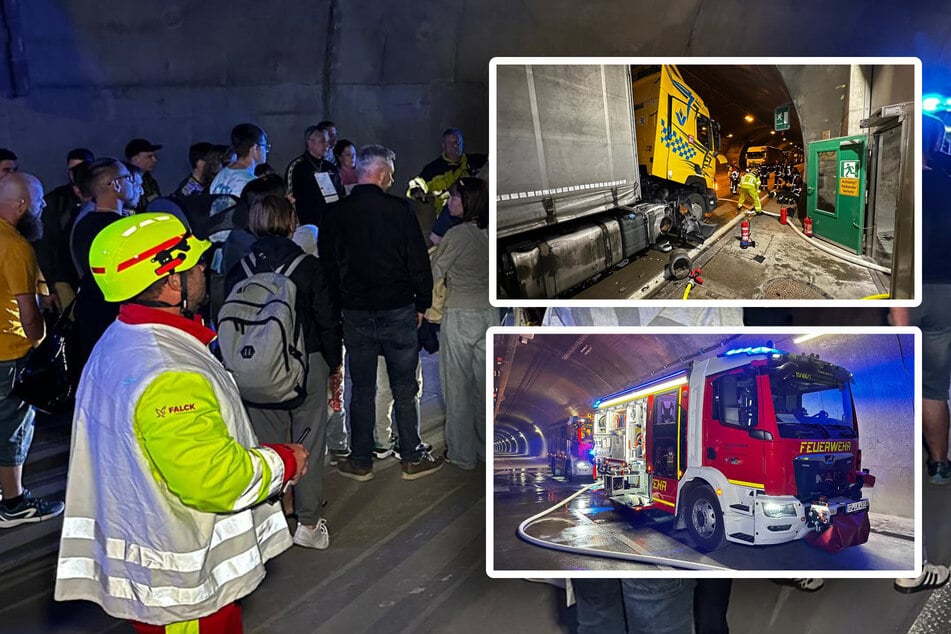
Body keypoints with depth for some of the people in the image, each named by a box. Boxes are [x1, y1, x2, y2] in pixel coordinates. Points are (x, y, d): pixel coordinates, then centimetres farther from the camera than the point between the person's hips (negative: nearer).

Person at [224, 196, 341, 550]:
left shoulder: (239, 271, -1)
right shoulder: (308, 266, -7)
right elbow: (326, 320, -4)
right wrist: (334, 363, 8)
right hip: (306, 364, -2)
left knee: (266, 444, 10)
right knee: (309, 443, 6)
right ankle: (308, 523, 11)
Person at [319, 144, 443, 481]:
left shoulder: (334, 214, 1)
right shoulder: (399, 209, -9)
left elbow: (327, 267, 7)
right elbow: (419, 261, -7)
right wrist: (421, 304, 4)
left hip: (355, 314, 3)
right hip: (398, 311, -2)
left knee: (362, 390, 10)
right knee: (405, 389, 7)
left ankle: (361, 462, 17)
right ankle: (412, 459, 14)